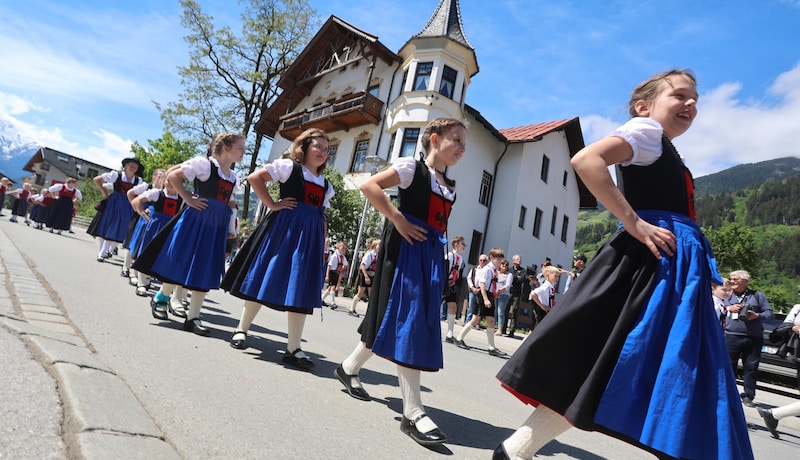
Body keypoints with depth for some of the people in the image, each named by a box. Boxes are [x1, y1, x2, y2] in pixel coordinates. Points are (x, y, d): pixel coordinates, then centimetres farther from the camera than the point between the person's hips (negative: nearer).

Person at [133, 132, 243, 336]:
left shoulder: (234, 178, 12)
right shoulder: (204, 163, -8)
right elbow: (172, 175, -8)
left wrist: (229, 231, 11)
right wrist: (188, 199, -12)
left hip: (217, 226, 6)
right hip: (196, 219, -6)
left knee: (205, 271, 6)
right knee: (181, 263, 3)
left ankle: (193, 317, 12)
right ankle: (160, 298, 29)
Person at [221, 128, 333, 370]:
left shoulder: (326, 185, 17)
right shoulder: (289, 166, 1)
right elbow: (254, 177, -5)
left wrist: (322, 244, 10)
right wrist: (272, 205, -9)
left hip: (310, 234, 5)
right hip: (283, 227, -4)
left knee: (301, 289, 0)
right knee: (264, 278, 2)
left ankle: (293, 348, 4)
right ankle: (241, 330, 20)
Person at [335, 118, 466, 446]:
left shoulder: (450, 187, 19)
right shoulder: (412, 167, -3)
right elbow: (369, 186, -14)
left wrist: (453, 243, 9)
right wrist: (397, 219, -18)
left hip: (431, 256, 9)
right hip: (406, 249, -8)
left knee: (420, 323, 11)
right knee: (407, 320, -10)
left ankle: (349, 367, 31)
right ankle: (413, 412, -6)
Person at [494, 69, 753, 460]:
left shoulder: (665, 154, 27)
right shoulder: (646, 129, -1)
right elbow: (586, 160, -20)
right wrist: (634, 223, -21)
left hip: (673, 273, 10)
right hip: (646, 265, -10)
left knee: (678, 384, 8)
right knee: (595, 370, -11)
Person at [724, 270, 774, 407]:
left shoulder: (758, 295, 9)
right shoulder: (728, 295, 11)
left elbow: (770, 313, 7)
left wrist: (757, 316, -11)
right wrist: (729, 308, -6)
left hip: (753, 339, 0)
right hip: (731, 337, 0)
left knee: (751, 367, 3)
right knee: (729, 365, 2)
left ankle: (748, 396, 12)